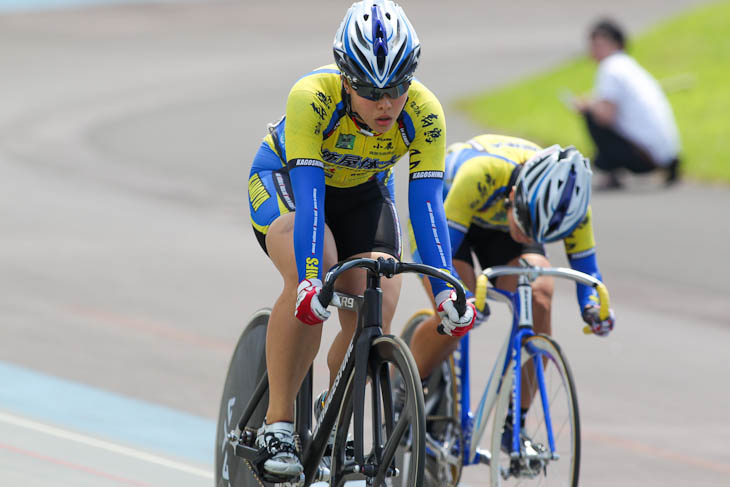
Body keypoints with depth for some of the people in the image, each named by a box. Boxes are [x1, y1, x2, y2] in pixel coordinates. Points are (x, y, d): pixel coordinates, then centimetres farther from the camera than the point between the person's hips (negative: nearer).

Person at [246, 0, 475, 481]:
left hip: (362, 190, 3)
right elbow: (309, 195, -41)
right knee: (311, 282, -33)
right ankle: (277, 425, -24)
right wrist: (310, 280, -52)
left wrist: (446, 290, -39)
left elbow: (426, 203, -29)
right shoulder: (312, 98, -36)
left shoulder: (425, 114, -28)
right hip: (284, 178, -3)